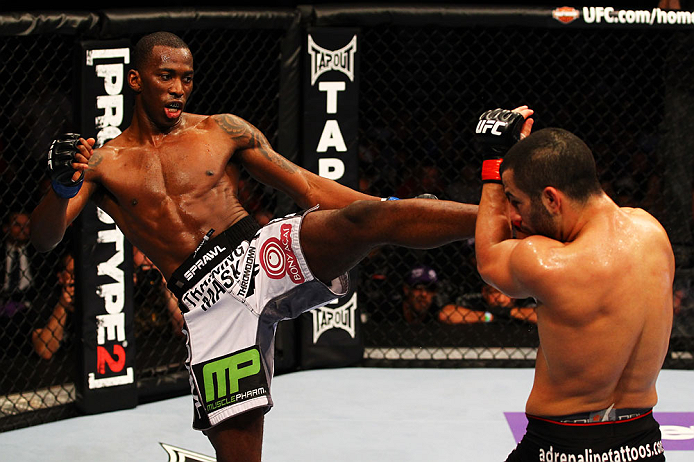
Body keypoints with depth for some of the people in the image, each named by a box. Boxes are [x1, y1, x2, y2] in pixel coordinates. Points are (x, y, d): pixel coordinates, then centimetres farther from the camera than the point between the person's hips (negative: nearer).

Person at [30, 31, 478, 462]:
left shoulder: (223, 131, 13)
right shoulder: (103, 162, 11)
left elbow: (306, 186, 14)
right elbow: (44, 238, -1)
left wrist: (394, 209, 5)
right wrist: (62, 189, -24)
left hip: (264, 253, 0)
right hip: (209, 299, 0)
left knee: (367, 219, -28)